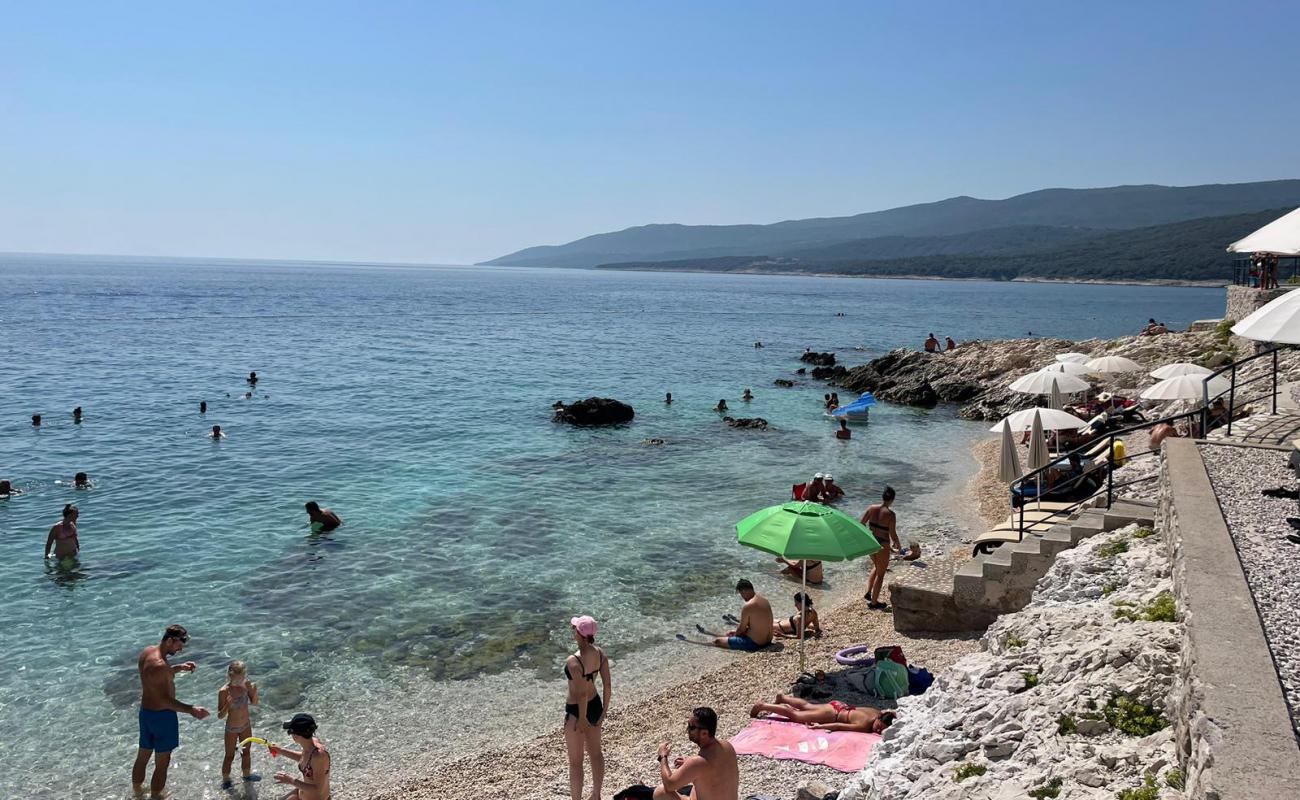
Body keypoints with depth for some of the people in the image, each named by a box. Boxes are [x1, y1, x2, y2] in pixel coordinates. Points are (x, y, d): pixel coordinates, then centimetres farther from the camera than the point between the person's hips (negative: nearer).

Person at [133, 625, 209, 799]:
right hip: (162, 715, -10)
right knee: (162, 763, 5)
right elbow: (165, 700, -28)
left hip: (145, 711, 10)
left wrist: (179, 667, 11)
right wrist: (191, 710, -30)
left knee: (142, 756, 26)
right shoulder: (159, 664, -29)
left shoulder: (147, 652, 0)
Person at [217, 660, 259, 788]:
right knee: (229, 756, 13)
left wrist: (254, 692, -21)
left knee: (246, 752, 23)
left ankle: (247, 774, 45)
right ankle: (225, 780, 35)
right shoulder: (224, 691, -27)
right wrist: (228, 705, -42)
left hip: (246, 726, 4)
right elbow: (220, 716, -23)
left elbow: (254, 703, -1)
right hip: (232, 729, -4)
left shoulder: (246, 684, -15)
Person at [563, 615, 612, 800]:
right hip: (595, 705, 8)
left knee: (575, 761, 10)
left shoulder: (573, 661, -29)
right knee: (596, 752, 24)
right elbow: (607, 685, -2)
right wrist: (604, 710, 9)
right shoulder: (600, 653, -8)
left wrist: (582, 719, -14)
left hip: (577, 710, -8)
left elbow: (582, 694, -26)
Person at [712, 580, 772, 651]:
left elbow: (741, 629, -13)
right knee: (729, 633, 29)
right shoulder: (764, 600, 3)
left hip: (754, 643, -9)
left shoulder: (748, 606, -22)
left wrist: (736, 634, 8)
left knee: (717, 641, -5)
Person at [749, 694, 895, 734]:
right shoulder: (864, 726, -34)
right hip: (833, 714, -6)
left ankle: (781, 697, 47)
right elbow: (838, 726, -31)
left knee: (806, 706, 28)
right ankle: (762, 706, 16)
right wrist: (819, 727, -28)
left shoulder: (880, 713, -15)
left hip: (841, 707, 6)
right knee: (794, 715, 6)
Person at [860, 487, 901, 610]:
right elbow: (893, 534, -18)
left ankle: (868, 592, 23)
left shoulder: (872, 508, -5)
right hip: (882, 545, -5)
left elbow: (861, 523, 3)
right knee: (880, 573, 12)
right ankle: (873, 602, 20)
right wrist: (898, 546, 1)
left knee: (876, 567, 30)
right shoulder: (890, 514, -19)